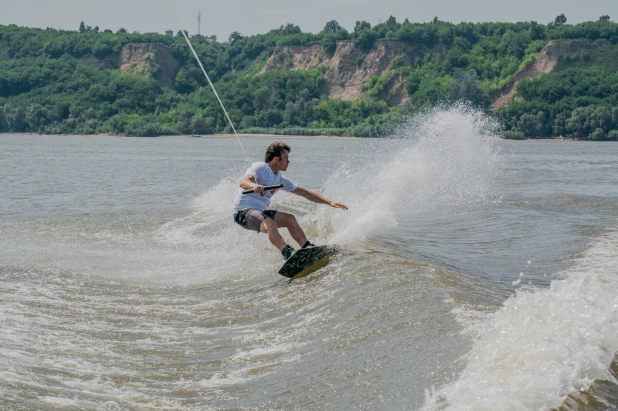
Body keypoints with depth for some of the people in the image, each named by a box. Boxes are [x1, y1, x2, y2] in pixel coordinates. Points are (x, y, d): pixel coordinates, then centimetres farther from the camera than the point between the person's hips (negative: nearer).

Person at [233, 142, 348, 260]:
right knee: (270, 224, -32)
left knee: (289, 218, -3)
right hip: (243, 211, -9)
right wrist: (254, 186, -54)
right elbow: (243, 182, -30)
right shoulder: (259, 168, -11)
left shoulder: (280, 179, 11)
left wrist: (329, 202, 13)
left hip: (260, 211, 9)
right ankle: (287, 253, -47)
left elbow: (304, 193, 16)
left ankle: (307, 248, -4)